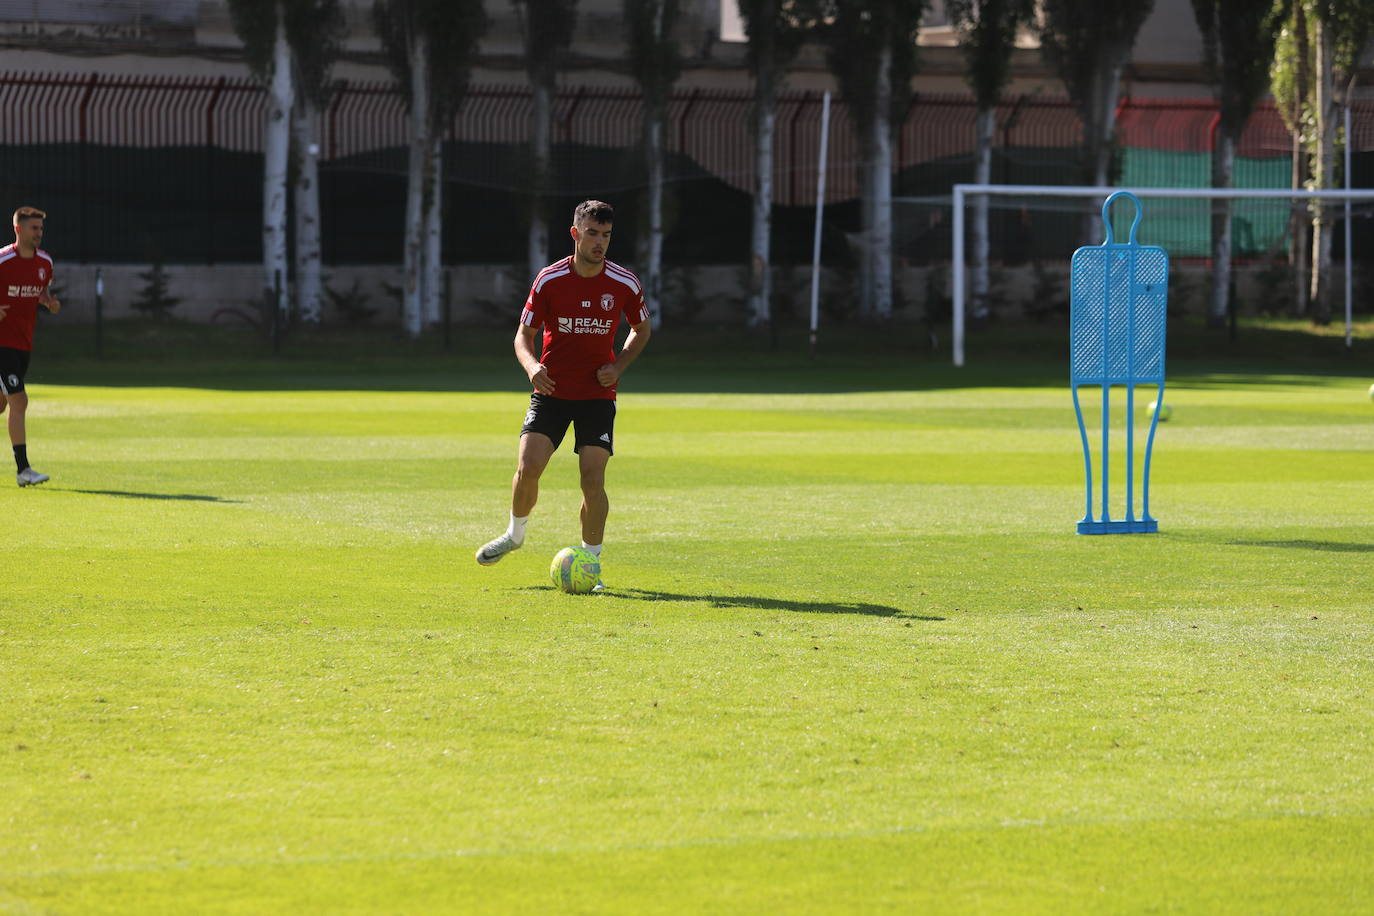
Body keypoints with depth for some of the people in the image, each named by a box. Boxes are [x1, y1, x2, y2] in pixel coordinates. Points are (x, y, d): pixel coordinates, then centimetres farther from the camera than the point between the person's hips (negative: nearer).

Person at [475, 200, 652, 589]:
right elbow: (524, 334, 1)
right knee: (528, 467, -12)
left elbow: (641, 330, 12)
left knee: (593, 479, -11)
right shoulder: (549, 280, -7)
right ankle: (514, 534, 18)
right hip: (551, 392, 0)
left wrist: (618, 367, -4)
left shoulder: (625, 285, -5)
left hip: (598, 394, 0)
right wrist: (532, 366, -20)